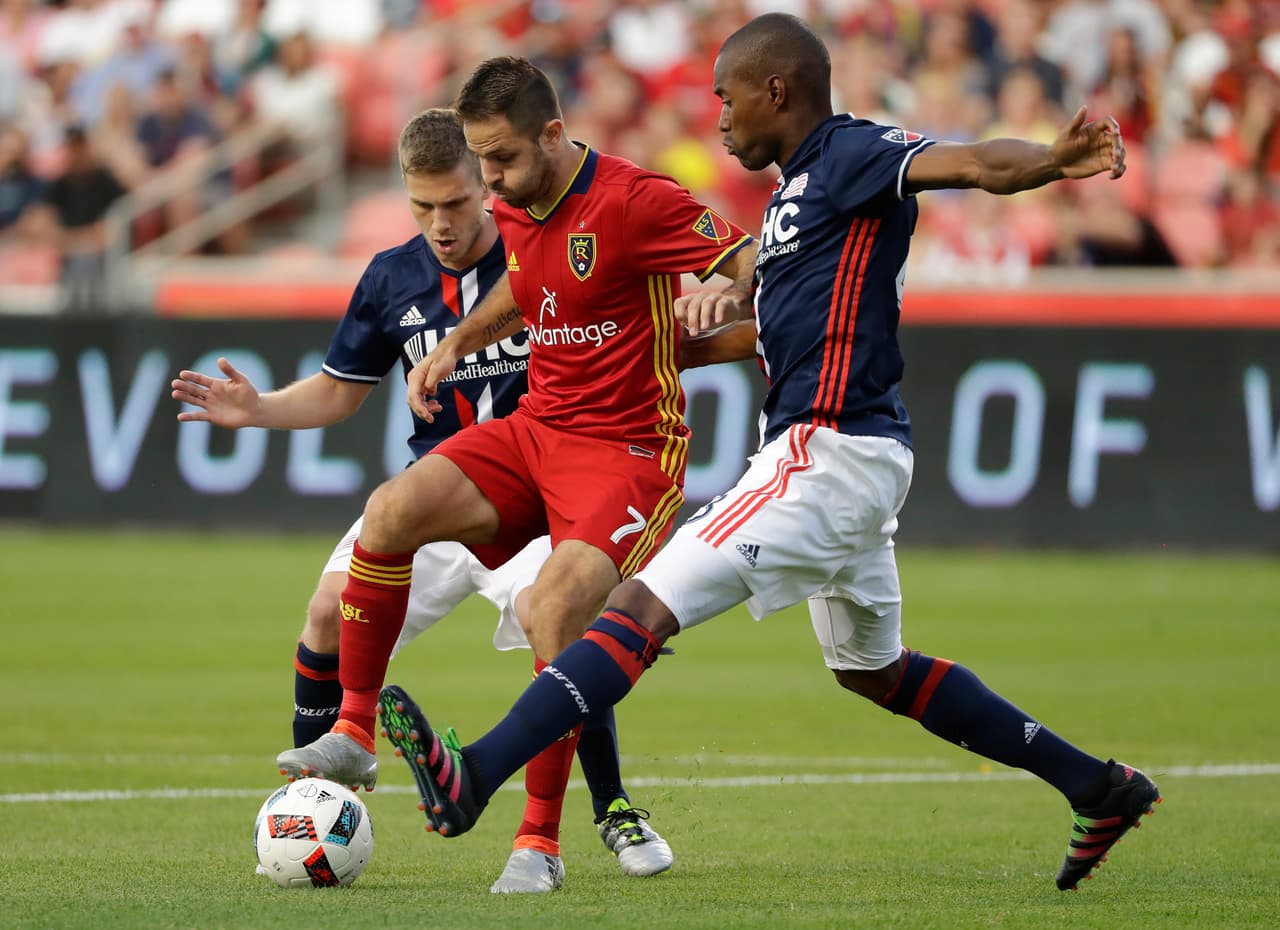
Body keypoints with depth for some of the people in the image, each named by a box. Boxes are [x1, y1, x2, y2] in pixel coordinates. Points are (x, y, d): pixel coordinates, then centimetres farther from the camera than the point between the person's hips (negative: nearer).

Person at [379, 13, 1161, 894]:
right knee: (873, 669, 25)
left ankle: (474, 780, -25)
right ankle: (1098, 786, 29)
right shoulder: (799, 186, 18)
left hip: (829, 451, -11)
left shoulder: (852, 154, -11)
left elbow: (968, 162, -28)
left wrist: (1052, 160, -48)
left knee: (643, 607, -17)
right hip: (854, 457, 11)